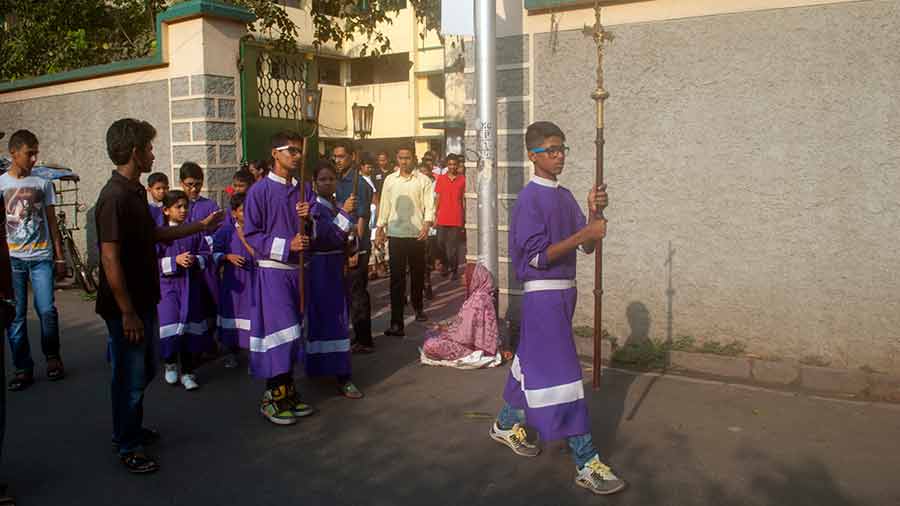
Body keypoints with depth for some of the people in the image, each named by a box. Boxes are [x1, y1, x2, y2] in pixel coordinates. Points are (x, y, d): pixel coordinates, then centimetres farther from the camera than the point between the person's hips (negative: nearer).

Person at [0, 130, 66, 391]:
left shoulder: (43, 184, 7)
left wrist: (60, 257, 8)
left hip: (41, 257, 1)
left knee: (47, 310, -4)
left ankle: (52, 356, 18)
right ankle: (23, 368, 13)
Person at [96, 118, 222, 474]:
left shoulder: (136, 192, 8)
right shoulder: (114, 197, -22)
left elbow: (154, 234, 21)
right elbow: (110, 260, -24)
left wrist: (200, 226, 25)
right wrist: (127, 313, -23)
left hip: (145, 300, 9)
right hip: (126, 307, -9)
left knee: (145, 370, 21)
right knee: (130, 376, 5)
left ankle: (131, 429, 39)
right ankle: (127, 448, 21)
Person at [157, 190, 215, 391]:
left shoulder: (194, 232, 6)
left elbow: (207, 255, 6)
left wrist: (196, 260, -14)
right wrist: (175, 261, -18)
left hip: (191, 286, 3)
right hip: (168, 285, -2)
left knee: (190, 328, 5)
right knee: (169, 327, -10)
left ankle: (187, 372, 17)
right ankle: (170, 363, 19)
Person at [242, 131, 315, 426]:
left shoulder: (303, 190, 9)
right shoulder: (260, 191, -7)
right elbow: (251, 235, -9)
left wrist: (309, 218, -11)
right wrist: (287, 244, -19)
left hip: (298, 270, 6)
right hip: (273, 271, -6)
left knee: (291, 334, 12)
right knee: (280, 332, -7)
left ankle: (286, 392, 24)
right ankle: (273, 398, 6)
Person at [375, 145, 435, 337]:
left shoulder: (423, 180, 1)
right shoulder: (390, 180, 8)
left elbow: (429, 206, -3)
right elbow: (384, 206, 12)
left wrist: (427, 225, -19)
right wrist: (380, 229, 8)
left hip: (416, 234, 0)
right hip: (395, 234, 1)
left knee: (418, 274, 15)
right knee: (396, 279, -4)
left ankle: (418, 307, 40)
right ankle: (396, 323, -6)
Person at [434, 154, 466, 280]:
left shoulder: (462, 179, 1)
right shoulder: (441, 179, 5)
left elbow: (464, 199, 4)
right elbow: (438, 198, 9)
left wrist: (464, 218, 3)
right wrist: (435, 215, 4)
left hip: (456, 219, -2)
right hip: (442, 218, 2)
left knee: (454, 245, 1)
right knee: (441, 243, 5)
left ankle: (454, 270, 12)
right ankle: (446, 265, 25)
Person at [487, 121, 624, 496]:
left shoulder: (565, 196, 10)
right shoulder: (529, 199, -13)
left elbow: (587, 246, 5)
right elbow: (537, 257, -18)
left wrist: (594, 214, -12)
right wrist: (582, 234, -23)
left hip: (564, 293, 8)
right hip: (543, 295, -8)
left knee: (532, 363, 19)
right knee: (561, 373, -7)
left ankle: (505, 425, 38)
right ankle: (585, 464, -1)